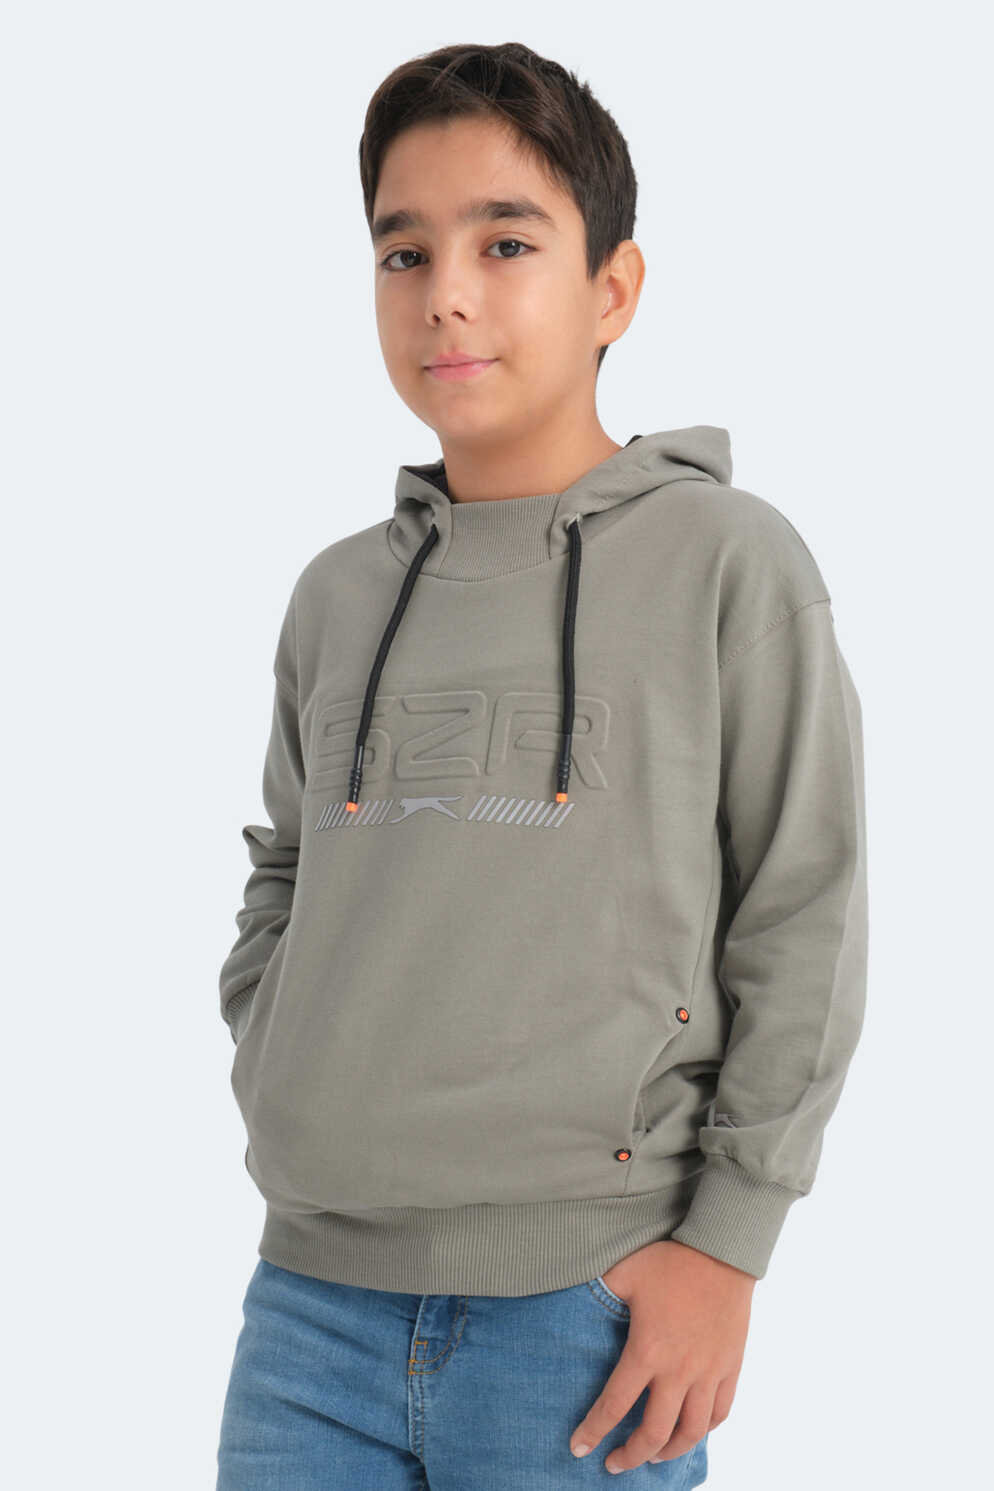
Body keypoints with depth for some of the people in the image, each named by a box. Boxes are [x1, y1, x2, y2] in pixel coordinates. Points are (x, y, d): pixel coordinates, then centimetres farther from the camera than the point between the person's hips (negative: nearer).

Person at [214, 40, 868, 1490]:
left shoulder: (728, 562, -3)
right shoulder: (339, 595, 10)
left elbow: (805, 925, -3)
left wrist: (726, 1240, -6)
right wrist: (274, 1086, 5)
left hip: (591, 1309, -3)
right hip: (315, 1291, 4)